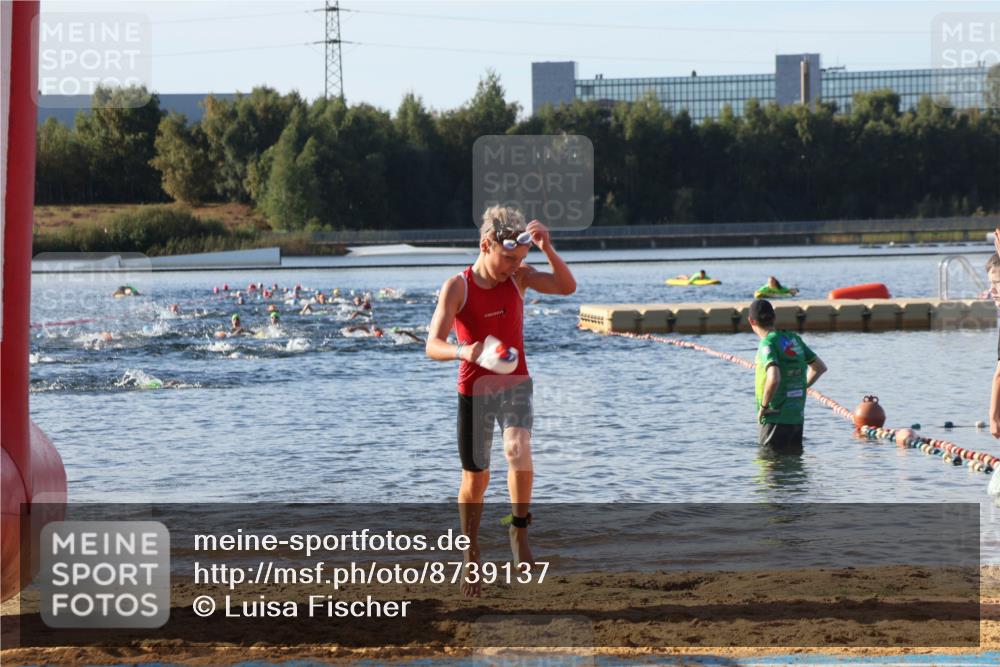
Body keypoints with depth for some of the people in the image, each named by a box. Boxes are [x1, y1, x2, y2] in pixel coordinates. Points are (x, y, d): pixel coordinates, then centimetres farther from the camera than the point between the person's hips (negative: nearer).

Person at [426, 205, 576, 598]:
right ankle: (471, 557, 26)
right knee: (475, 477, 8)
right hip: (474, 389, -1)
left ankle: (519, 529, -6)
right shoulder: (456, 288, -14)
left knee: (519, 450, -27)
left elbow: (567, 287, -16)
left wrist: (548, 249, -29)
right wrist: (463, 351, -42)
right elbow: (433, 346, -21)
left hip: (515, 385, 1)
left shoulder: (518, 277, -4)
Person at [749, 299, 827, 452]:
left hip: (776, 418, -7)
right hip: (797, 416, 7)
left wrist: (763, 406, -18)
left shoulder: (768, 344, -16)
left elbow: (774, 379, -32)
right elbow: (820, 367, 17)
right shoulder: (794, 338, 7)